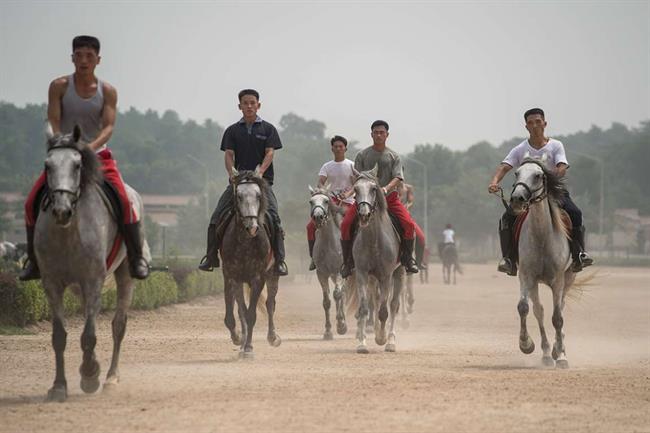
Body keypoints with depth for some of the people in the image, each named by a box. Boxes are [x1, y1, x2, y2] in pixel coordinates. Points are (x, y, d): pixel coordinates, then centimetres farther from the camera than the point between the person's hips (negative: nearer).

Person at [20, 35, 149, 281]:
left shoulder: (107, 92, -2)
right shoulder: (59, 87, -2)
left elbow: (108, 126, -12)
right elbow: (53, 122, -9)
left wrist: (91, 147, -31)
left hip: (98, 155, -1)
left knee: (124, 201, -22)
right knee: (32, 203, -12)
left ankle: (136, 258, -10)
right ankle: (33, 261, 3)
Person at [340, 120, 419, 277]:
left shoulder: (393, 156, 9)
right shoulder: (362, 155, 8)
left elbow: (398, 178, -3)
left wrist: (386, 188, -24)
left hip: (389, 197, 0)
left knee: (409, 224, -20)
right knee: (345, 224, -19)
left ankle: (407, 258, 0)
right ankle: (348, 261, -3)